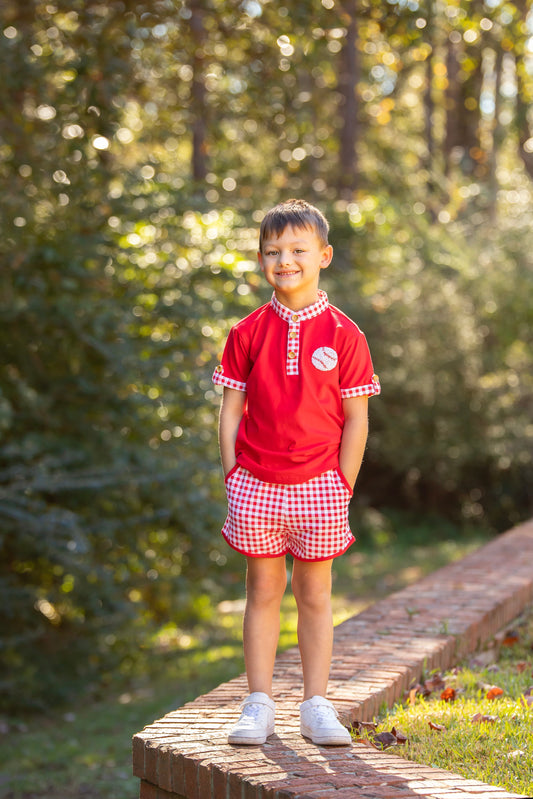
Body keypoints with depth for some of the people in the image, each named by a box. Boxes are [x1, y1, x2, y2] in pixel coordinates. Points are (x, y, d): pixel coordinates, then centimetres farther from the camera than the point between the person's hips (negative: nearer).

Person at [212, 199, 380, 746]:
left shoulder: (343, 335, -2)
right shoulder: (248, 333, 2)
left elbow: (356, 419, -1)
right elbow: (230, 411, 5)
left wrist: (341, 488, -5)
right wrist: (233, 477, -2)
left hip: (318, 485, -1)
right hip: (255, 484, 1)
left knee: (315, 594, 7)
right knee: (262, 590, 8)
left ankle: (316, 706, 15)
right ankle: (258, 705, 15)